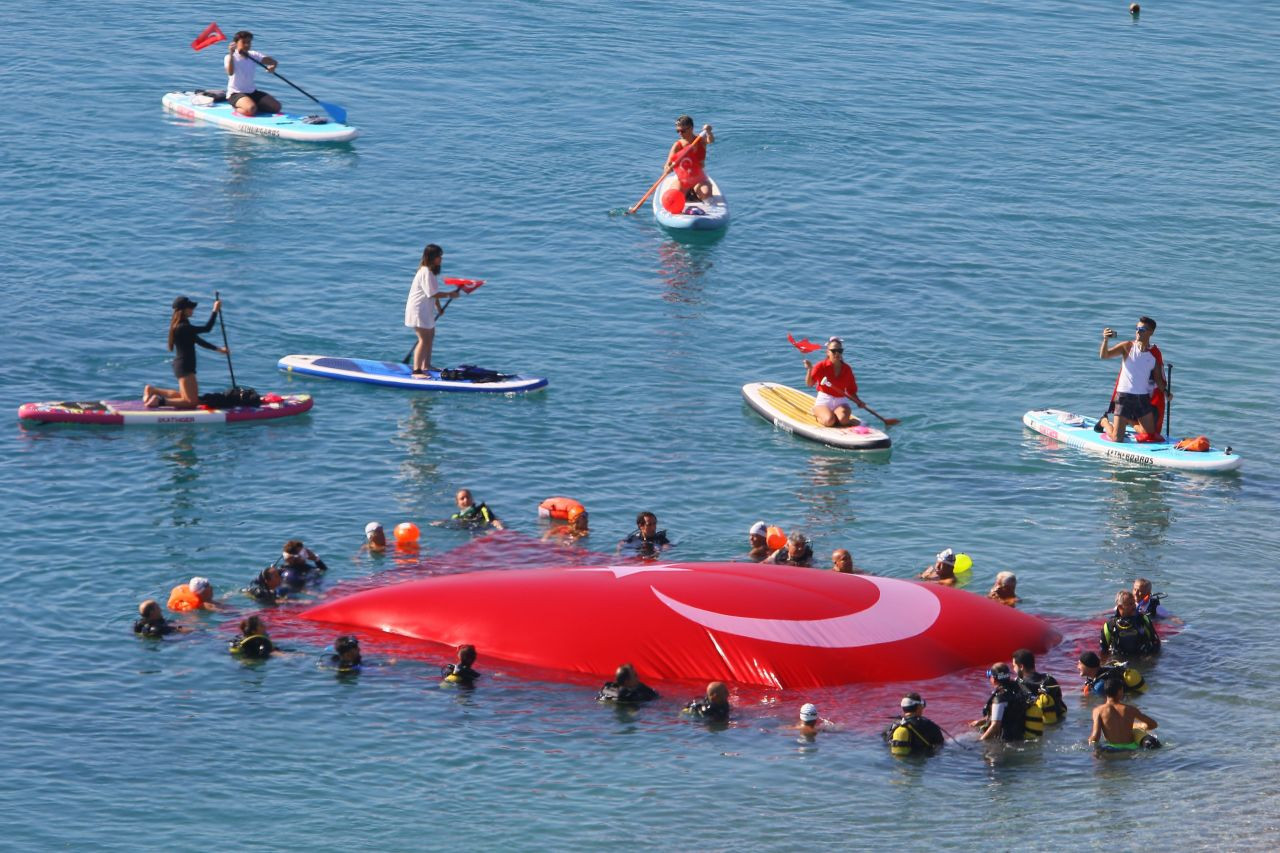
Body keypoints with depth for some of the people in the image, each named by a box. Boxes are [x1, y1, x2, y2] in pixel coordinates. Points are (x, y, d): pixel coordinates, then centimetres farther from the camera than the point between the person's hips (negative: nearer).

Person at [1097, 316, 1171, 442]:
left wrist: (1165, 391, -9)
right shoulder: (1127, 347, -7)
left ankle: (1129, 422, 37)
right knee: (1117, 439, -5)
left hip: (1143, 398, 4)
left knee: (1150, 435, 10)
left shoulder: (1155, 353, 2)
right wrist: (1105, 340, -34)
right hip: (1124, 395, -3)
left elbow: (1158, 378, 8)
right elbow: (1104, 355, -17)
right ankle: (1104, 422, 28)